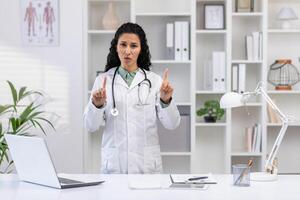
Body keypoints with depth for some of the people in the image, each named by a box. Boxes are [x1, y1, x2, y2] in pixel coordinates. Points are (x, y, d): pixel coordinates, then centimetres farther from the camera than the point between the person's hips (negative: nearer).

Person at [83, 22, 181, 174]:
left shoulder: (154, 80, 3)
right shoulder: (103, 80, 3)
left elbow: (171, 124, -2)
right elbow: (91, 126, -1)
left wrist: (166, 100, -20)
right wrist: (96, 105, -20)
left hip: (147, 165, 0)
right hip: (113, 164, 0)